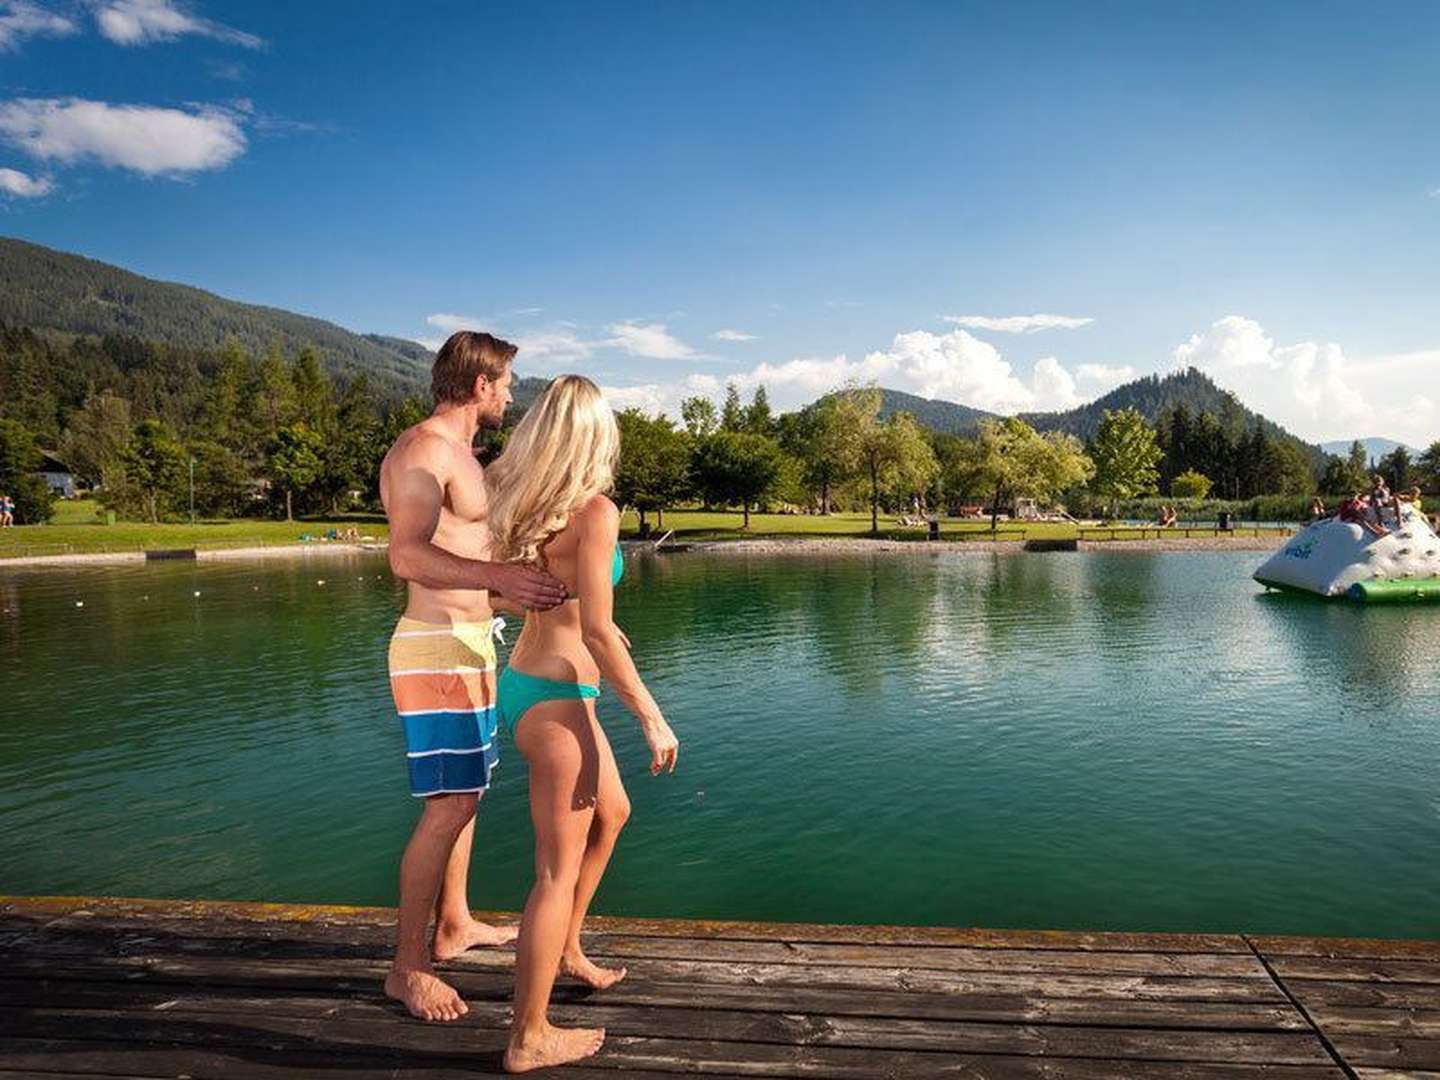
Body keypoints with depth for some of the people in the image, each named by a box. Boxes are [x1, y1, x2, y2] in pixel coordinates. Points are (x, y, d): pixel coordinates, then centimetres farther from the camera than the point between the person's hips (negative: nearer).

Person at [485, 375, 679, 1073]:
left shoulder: (524, 500, 4)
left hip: (525, 682, 9)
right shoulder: (596, 511, -19)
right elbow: (596, 633, -22)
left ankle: (566, 950, 43)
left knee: (612, 813, 28)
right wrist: (652, 718, -15)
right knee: (558, 871, 4)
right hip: (555, 697, -9)